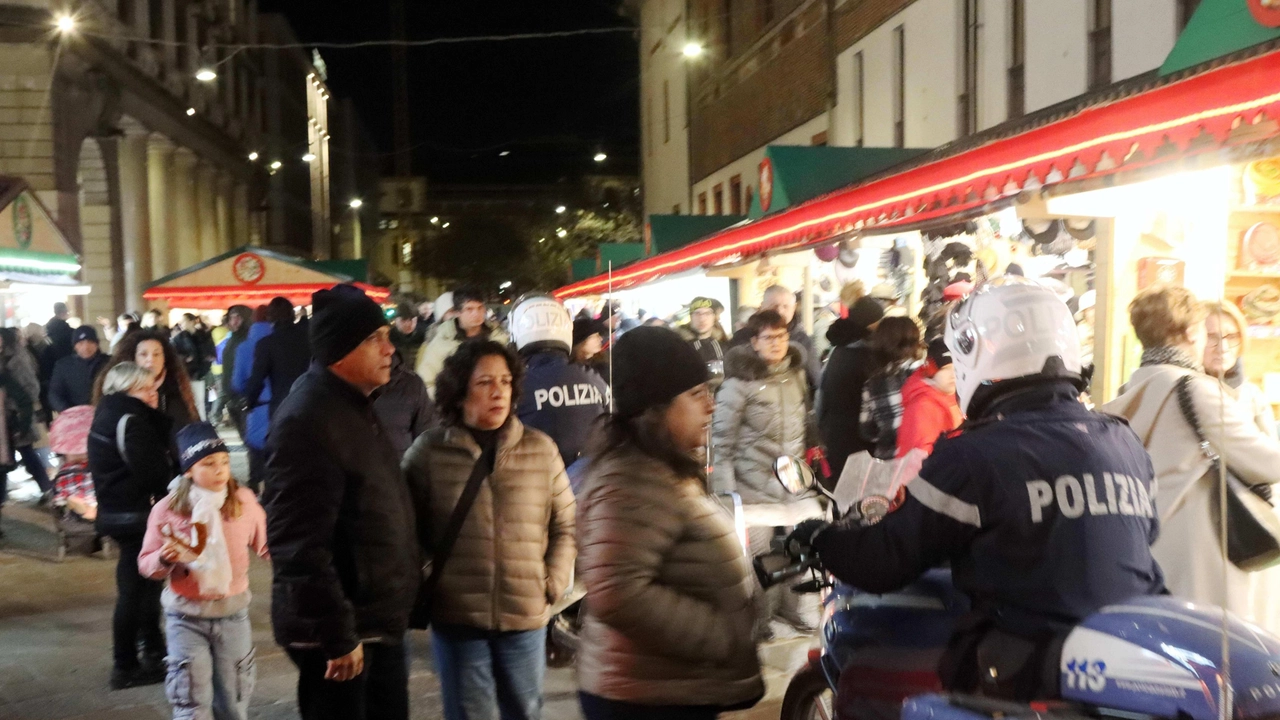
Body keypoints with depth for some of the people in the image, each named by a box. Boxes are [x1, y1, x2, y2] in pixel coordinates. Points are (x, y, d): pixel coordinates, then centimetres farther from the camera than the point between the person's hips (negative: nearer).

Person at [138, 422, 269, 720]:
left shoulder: (244, 502, -6)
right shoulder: (167, 509, -10)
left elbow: (267, 546, 3)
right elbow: (146, 563, -4)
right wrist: (164, 559, -25)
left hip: (233, 614, 2)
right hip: (186, 617, -1)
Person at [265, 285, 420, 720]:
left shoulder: (358, 407, 11)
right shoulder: (307, 419, -21)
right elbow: (300, 544, -25)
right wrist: (337, 634, -23)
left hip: (380, 622, 9)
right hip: (338, 634, -9)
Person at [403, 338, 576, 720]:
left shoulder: (541, 449, 1)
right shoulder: (429, 451, -4)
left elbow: (565, 526, 7)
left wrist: (552, 585, -1)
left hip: (526, 616, 2)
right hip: (456, 617, -2)